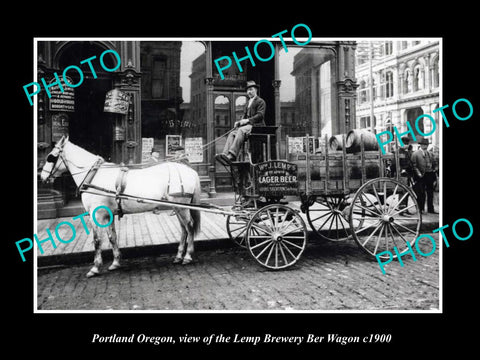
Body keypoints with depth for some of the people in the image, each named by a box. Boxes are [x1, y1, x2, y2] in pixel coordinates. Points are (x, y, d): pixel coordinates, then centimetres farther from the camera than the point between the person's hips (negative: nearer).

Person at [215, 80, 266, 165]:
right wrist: (239, 122, 3)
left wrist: (248, 120, -19)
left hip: (256, 125, -8)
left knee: (241, 130, -35)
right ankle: (225, 154, -34)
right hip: (247, 125, 8)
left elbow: (260, 115, -9)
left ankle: (232, 155, -50)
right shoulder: (248, 103, 30)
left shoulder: (260, 101, 4)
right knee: (232, 134, -15)